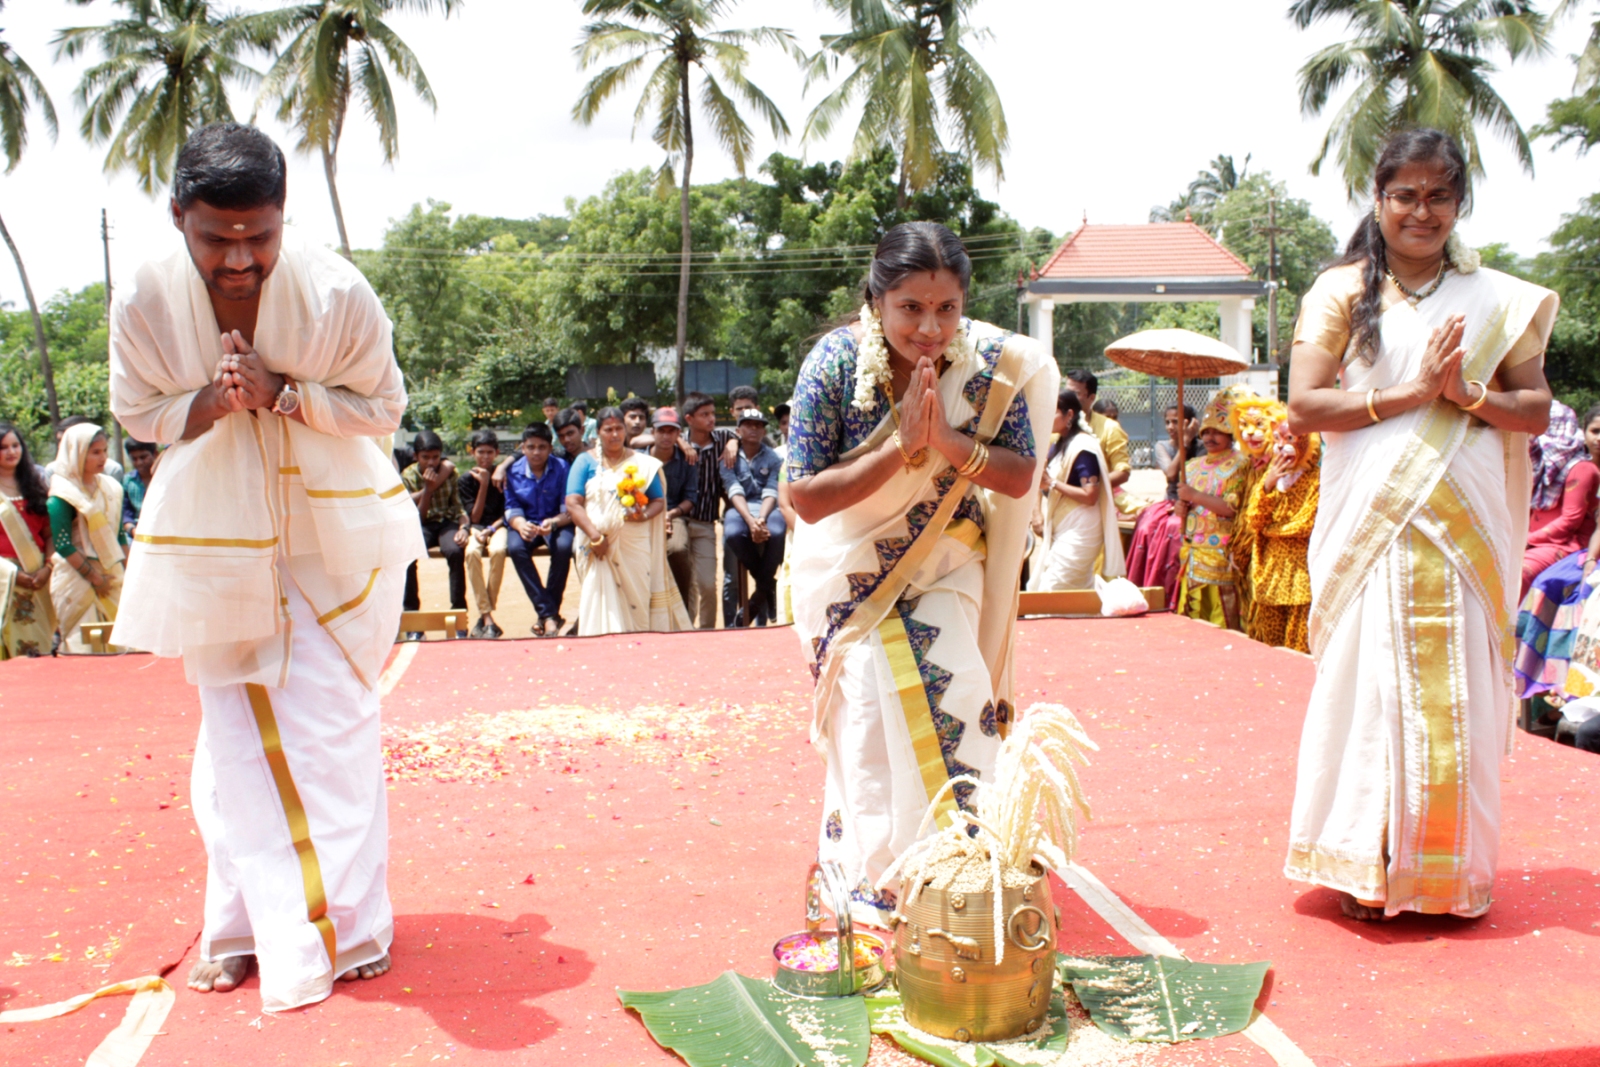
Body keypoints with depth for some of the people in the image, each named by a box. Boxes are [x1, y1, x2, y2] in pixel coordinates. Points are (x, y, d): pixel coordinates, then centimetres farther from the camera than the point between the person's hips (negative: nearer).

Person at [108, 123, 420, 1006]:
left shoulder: (337, 293, -21)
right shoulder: (144, 301, -15)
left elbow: (382, 404, -9)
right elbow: (136, 412, -1)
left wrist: (280, 392, -26)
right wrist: (211, 402, -23)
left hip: (331, 537, -2)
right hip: (215, 538, 2)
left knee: (331, 728, 0)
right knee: (232, 734, 8)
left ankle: (347, 927, 14)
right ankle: (243, 927, 22)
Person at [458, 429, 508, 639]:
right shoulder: (466, 480, 4)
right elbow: (474, 517, -2)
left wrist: (491, 529, -16)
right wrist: (483, 484, -9)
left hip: (499, 525, -1)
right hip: (476, 527, 1)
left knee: (498, 551, -37)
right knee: (471, 553, -34)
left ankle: (485, 616, -26)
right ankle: (488, 618, -34)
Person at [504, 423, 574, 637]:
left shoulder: (562, 468, -8)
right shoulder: (514, 471, -2)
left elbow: (569, 509, -11)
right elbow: (512, 508, -3)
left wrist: (554, 523, -33)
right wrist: (521, 525, -27)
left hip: (556, 523, -2)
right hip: (526, 524, 2)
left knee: (563, 546, -35)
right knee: (515, 547, -31)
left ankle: (548, 615, -20)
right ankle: (549, 614, -30)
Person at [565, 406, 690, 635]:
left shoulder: (642, 463, 11)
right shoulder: (586, 462, 8)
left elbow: (659, 500, 10)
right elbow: (573, 503, -2)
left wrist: (644, 515, -14)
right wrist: (594, 536, -15)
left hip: (634, 545, 1)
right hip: (598, 545, -1)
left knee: (636, 598, -4)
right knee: (600, 597, -11)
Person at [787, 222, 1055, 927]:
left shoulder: (991, 362, -15)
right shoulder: (835, 362, -21)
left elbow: (1021, 477, -10)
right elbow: (807, 497, -22)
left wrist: (946, 441, -27)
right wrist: (902, 446, -31)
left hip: (944, 570, 2)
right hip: (853, 574, -2)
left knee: (955, 700, -9)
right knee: (871, 710, -10)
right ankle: (871, 877, 7)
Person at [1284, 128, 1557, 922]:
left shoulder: (1497, 299, 12)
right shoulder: (1341, 292, 5)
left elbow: (1537, 409, 8)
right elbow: (1304, 407, -6)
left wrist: (1469, 393, -10)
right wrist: (1411, 391, -13)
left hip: (1466, 522, 2)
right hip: (1373, 523, -2)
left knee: (1460, 690, 3)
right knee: (1374, 684, -2)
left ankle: (1454, 871, 16)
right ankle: (1369, 868, 9)